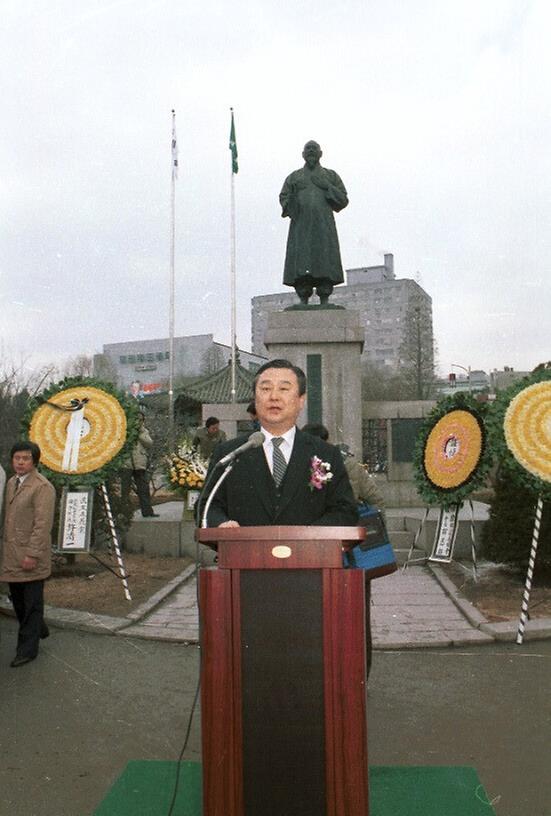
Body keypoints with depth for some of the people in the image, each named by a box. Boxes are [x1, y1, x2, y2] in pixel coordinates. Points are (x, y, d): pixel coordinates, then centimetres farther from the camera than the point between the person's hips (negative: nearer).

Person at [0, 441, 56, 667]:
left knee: (31, 603, 3)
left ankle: (27, 649, 14)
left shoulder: (42, 487, -15)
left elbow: (42, 524, -19)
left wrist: (32, 554, -21)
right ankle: (38, 630, 39)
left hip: (30, 557, -8)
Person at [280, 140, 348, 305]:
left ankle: (324, 303, -10)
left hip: (323, 225, 0)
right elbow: (283, 198, 12)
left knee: (324, 263, -11)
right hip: (301, 225, 1)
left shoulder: (331, 176, 18)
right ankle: (303, 302, -10)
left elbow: (343, 200, 10)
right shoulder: (294, 177, 20)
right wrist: (290, 202, -11)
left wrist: (327, 186, -5)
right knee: (300, 264, -10)